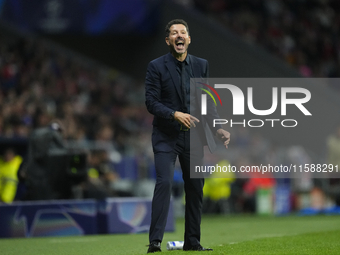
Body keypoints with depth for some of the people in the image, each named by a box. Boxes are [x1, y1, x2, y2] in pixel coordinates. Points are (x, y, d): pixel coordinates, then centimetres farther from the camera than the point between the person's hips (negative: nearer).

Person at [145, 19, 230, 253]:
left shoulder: (201, 65, 8)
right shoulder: (156, 67, -4)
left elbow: (208, 102, 10)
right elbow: (151, 102, -10)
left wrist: (218, 127, -3)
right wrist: (175, 114, -25)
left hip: (193, 137, 4)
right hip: (166, 137, -4)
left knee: (195, 187, 7)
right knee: (164, 182, -17)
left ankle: (192, 241, 18)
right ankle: (155, 241, -18)